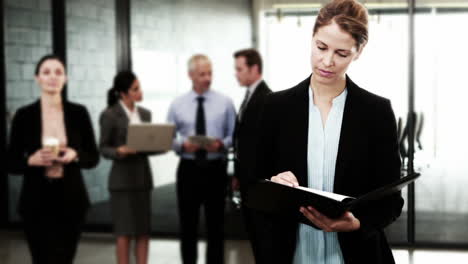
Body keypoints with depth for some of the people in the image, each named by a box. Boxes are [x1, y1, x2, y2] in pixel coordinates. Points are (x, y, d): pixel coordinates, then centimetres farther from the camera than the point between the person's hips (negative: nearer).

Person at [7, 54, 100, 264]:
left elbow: (93, 158, 5)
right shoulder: (24, 115, -2)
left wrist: (75, 155, -15)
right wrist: (32, 160, -18)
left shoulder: (78, 113, 1)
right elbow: (11, 164, 1)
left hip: (71, 201, 2)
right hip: (37, 203, -1)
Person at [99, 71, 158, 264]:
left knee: (144, 231, 7)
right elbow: (103, 148, -5)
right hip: (122, 178, -5)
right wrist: (120, 151, -24)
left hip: (143, 176, 6)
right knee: (125, 232, -1)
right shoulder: (110, 115, -7)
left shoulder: (145, 114, 10)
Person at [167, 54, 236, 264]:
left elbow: (233, 136, 1)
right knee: (187, 223, 9)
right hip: (188, 169, 1)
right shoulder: (177, 105, 3)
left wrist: (221, 144, -19)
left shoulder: (225, 103, 1)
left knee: (215, 223, 6)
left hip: (215, 168, -1)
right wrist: (183, 144, -15)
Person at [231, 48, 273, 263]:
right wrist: (238, 174, 16)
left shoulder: (266, 98, -14)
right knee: (252, 228, 13)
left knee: (263, 230, -3)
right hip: (247, 175, 9)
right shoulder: (249, 96, 15)